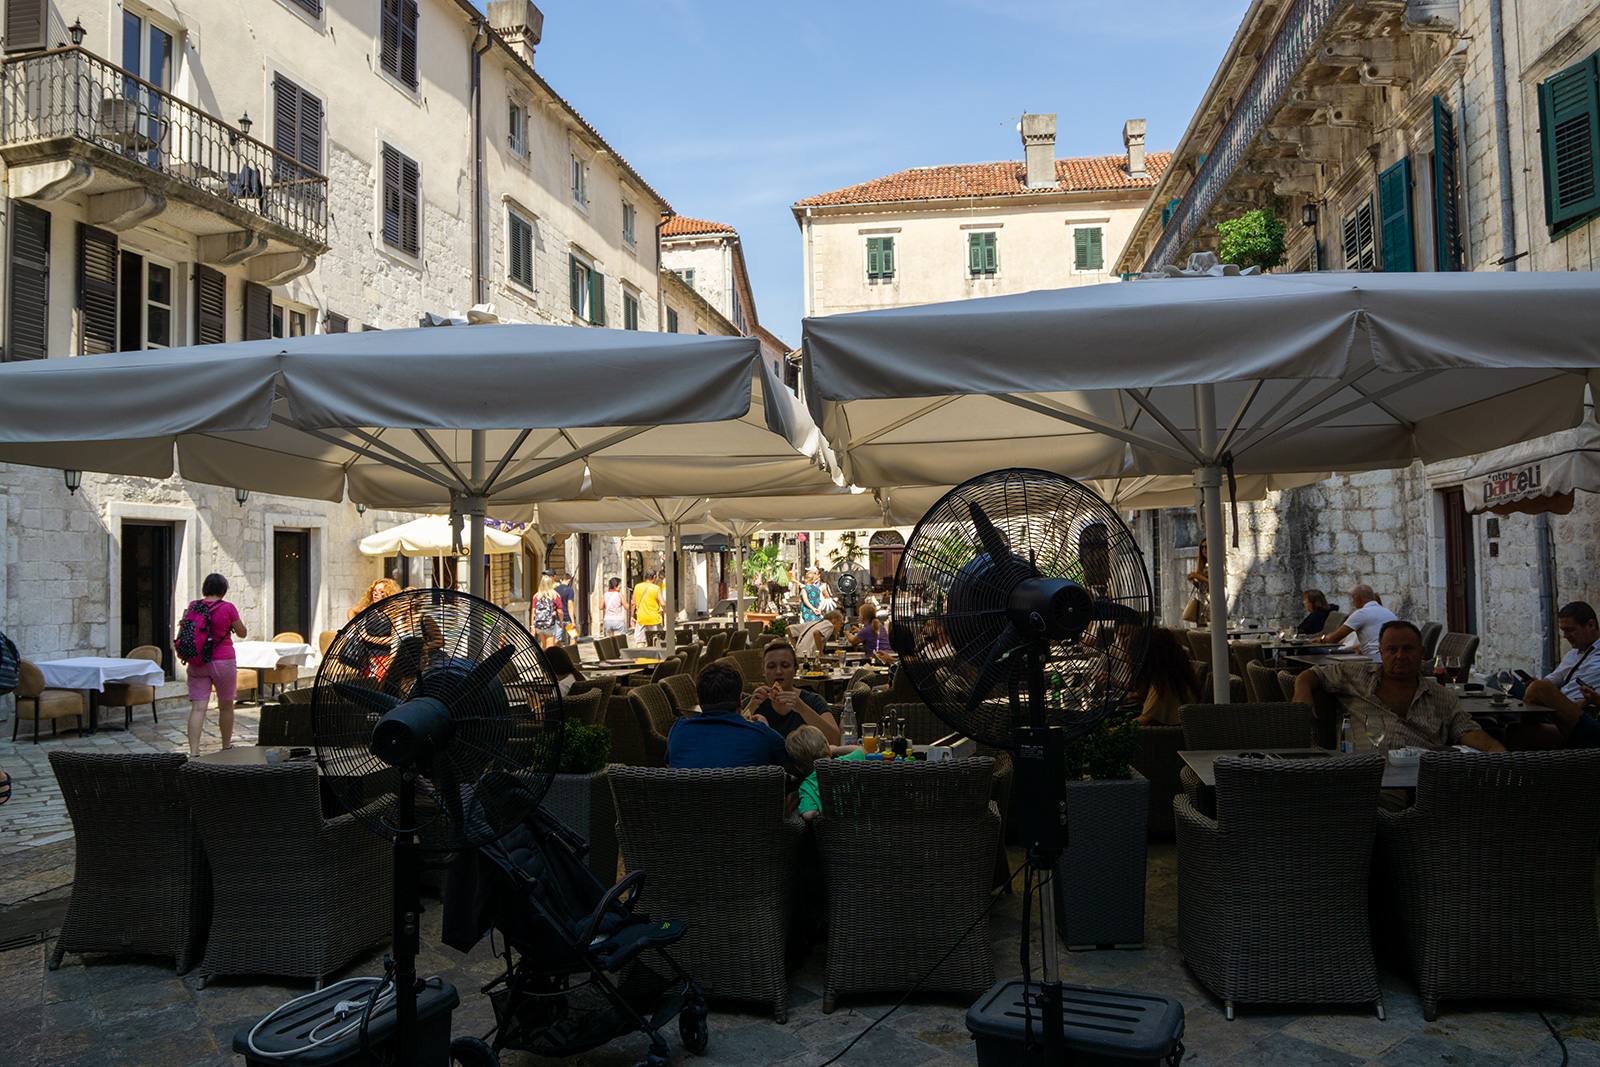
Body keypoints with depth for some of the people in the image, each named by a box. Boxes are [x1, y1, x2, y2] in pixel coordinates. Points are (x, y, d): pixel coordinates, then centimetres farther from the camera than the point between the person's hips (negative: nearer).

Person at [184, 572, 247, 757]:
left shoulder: (193, 606, 1)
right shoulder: (228, 608, -9)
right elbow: (242, 633, 1)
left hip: (197, 664, 3)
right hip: (222, 661, -3)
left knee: (198, 708, 0)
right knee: (226, 706, 13)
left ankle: (193, 751, -10)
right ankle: (226, 747, 25)